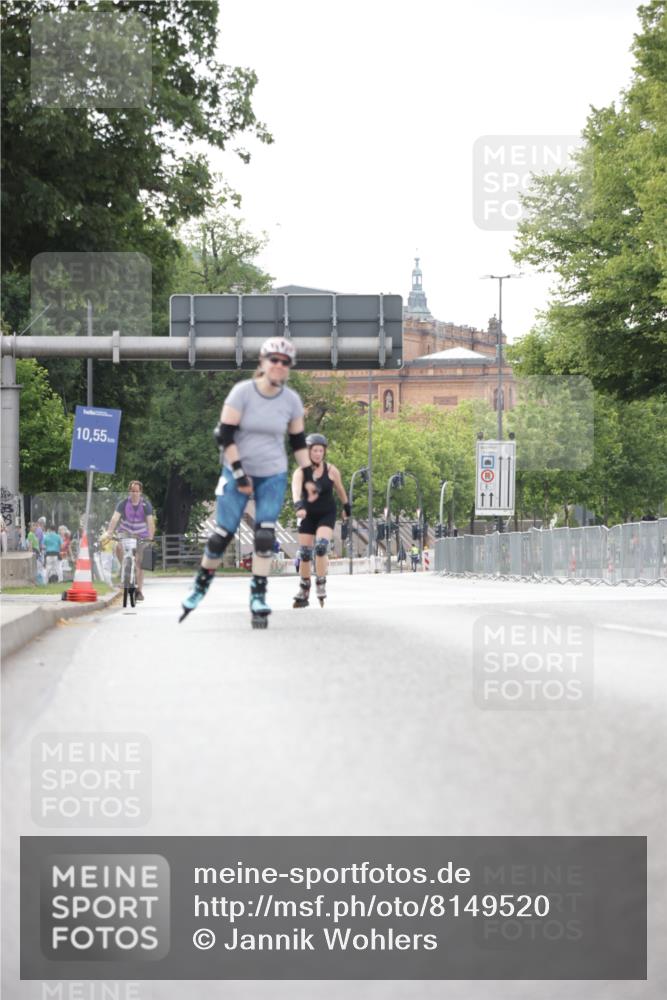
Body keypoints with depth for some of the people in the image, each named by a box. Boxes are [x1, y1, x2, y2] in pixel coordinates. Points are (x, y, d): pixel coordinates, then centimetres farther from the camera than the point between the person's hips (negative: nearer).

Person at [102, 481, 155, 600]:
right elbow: (115, 518, -24)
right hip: (125, 532, 0)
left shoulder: (146, 504, -14)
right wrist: (108, 533, -38)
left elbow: (150, 521, -23)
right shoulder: (124, 503, -14)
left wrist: (150, 537, -37)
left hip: (140, 536, 0)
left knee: (139, 563, -5)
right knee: (119, 547, -33)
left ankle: (139, 591, 3)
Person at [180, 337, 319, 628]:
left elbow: (299, 441, 9)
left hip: (273, 476, 2)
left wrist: (308, 477, 6)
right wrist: (239, 473, -16)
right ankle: (201, 586, 15)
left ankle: (258, 598, -3)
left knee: (265, 536, -10)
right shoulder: (242, 392, -12)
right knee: (223, 533, -4)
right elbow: (225, 435, -12)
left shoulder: (291, 400, -2)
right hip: (238, 471, -2)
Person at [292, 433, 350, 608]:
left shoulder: (331, 471, -9)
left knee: (321, 546, -23)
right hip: (307, 515, 1)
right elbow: (296, 490, -32)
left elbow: (340, 489, 8)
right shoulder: (300, 472, -13)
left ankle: (321, 586, -12)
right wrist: (298, 505, -51)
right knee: (305, 553, 2)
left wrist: (346, 507, 20)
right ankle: (303, 593, 15)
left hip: (327, 514, -1)